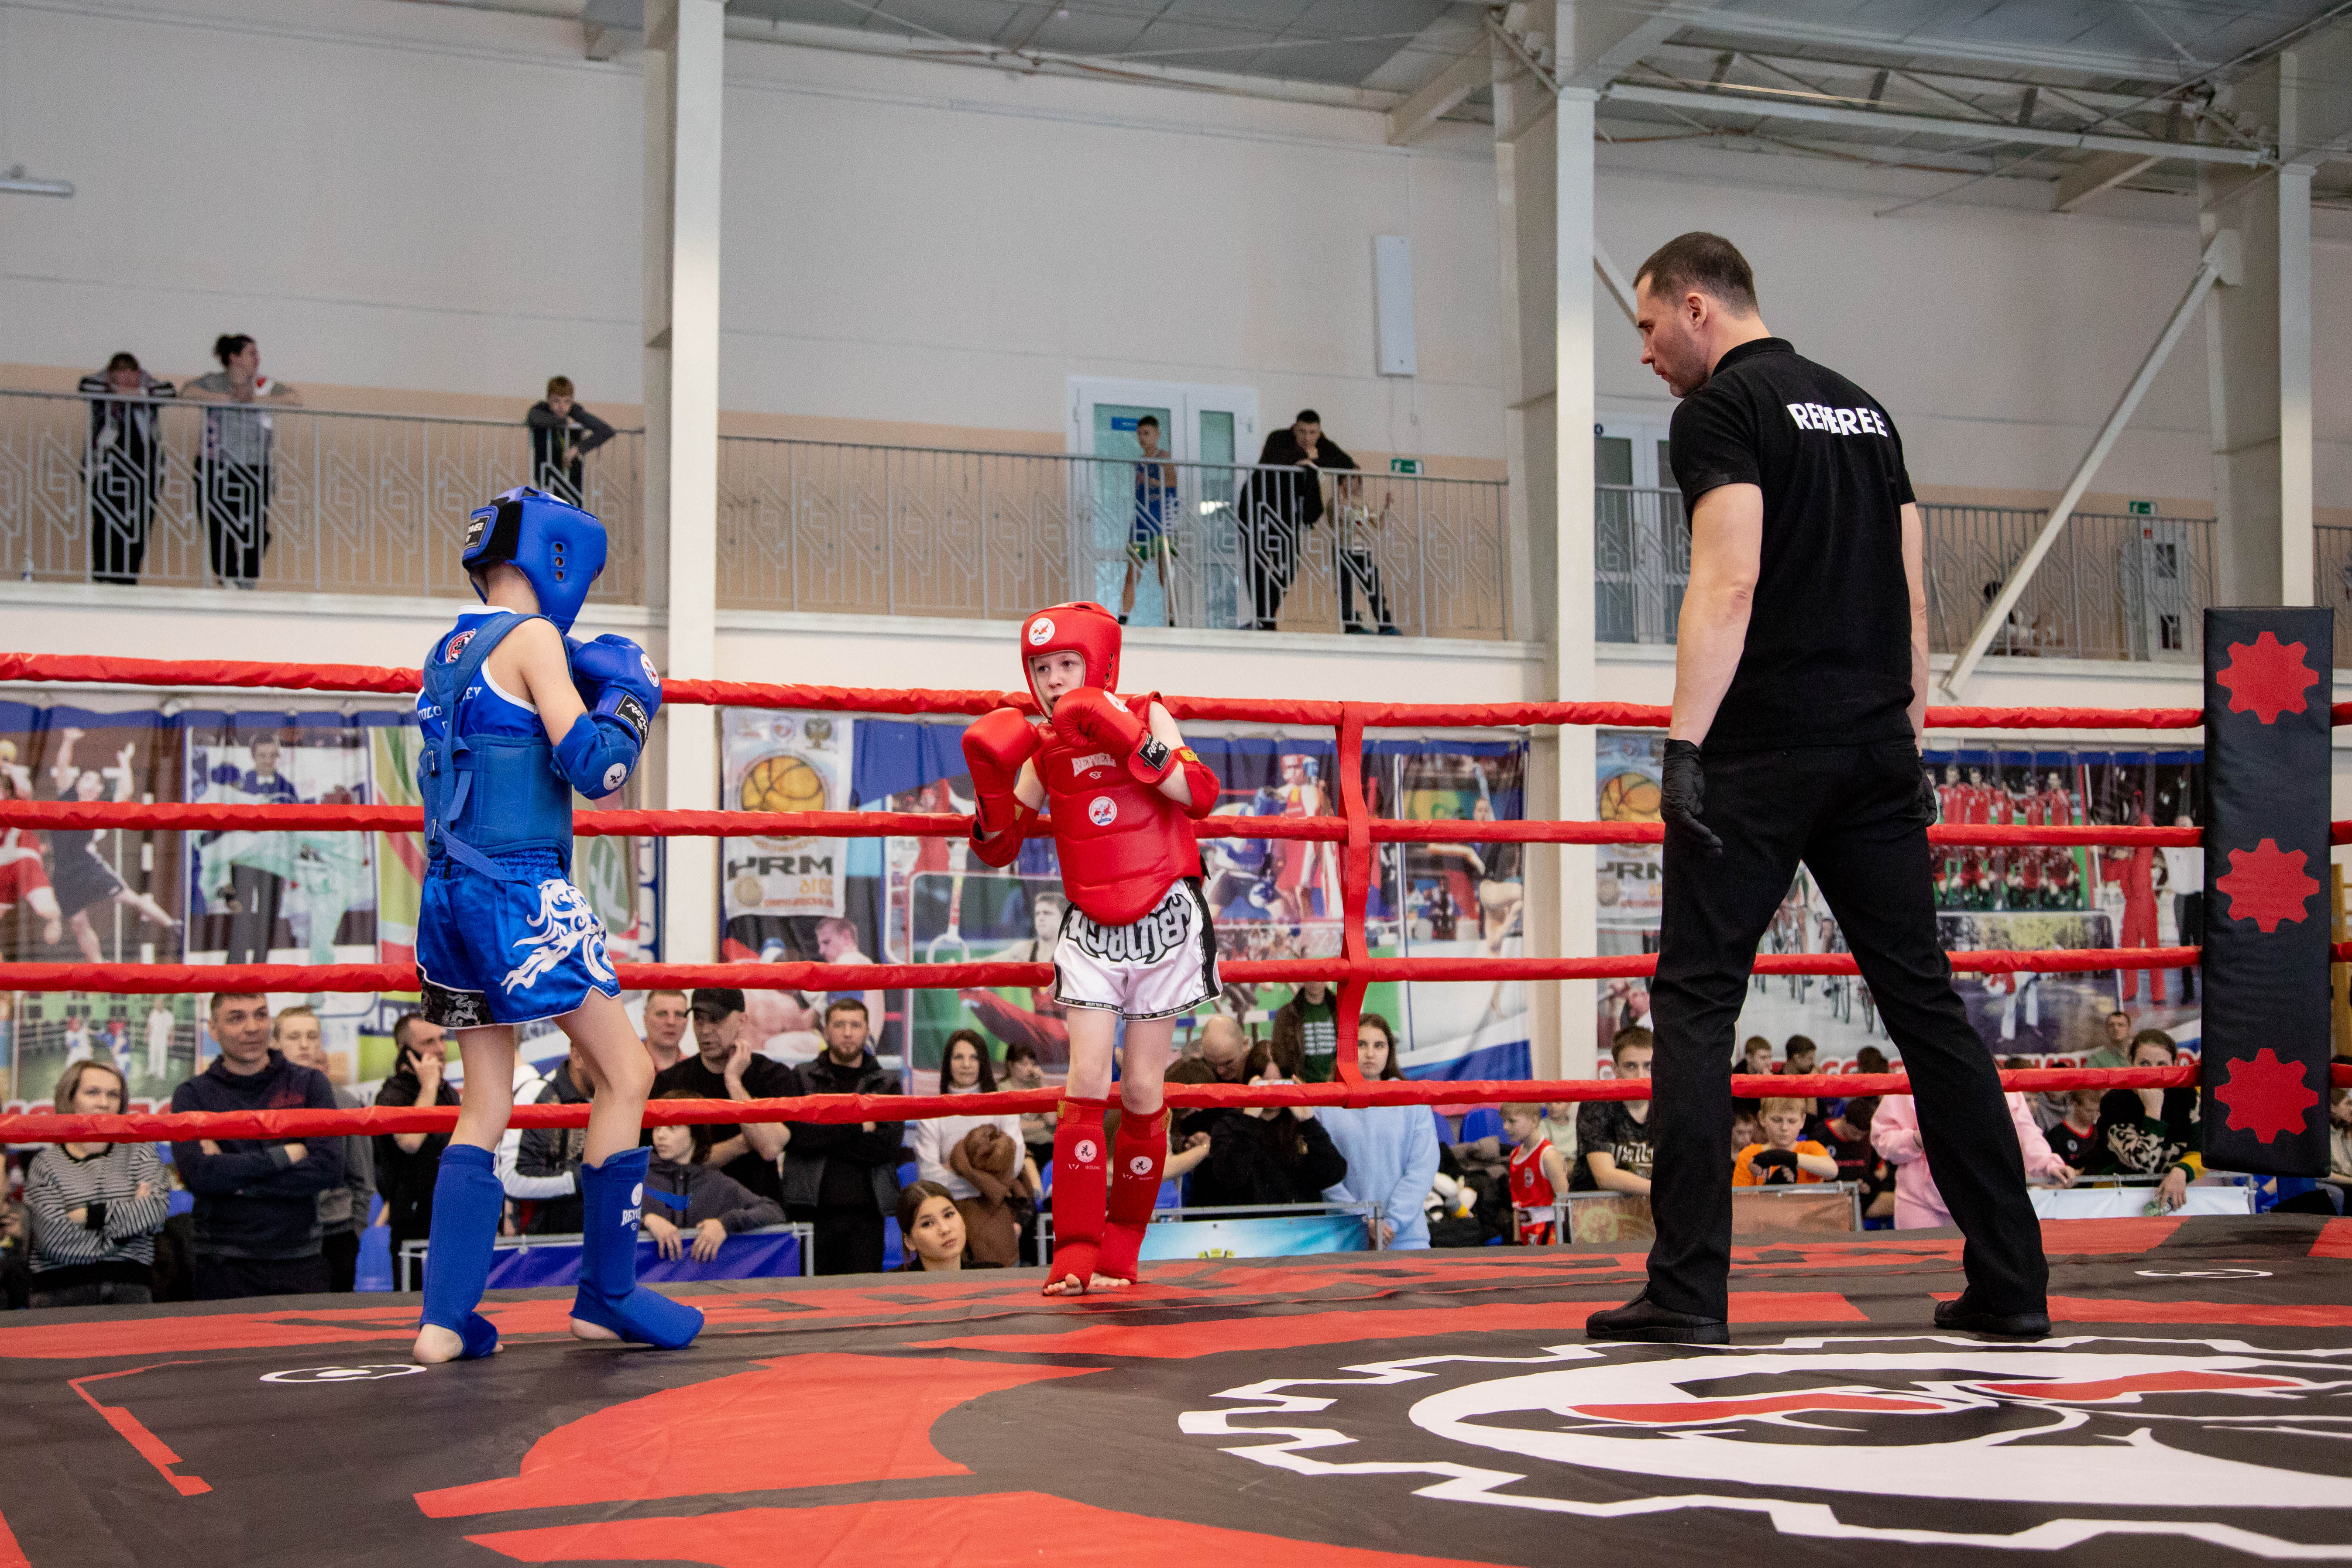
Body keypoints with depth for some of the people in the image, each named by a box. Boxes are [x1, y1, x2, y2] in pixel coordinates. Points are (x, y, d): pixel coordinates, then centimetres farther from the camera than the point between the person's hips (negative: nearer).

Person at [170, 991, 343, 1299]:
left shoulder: (310, 1084, 6)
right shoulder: (192, 1095, 5)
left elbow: (329, 1169, -7)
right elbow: (197, 1174, -12)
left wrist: (235, 1177, -10)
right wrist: (285, 1155, -10)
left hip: (300, 1261, 1)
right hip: (222, 1265, -1)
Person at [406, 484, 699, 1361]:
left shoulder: (449, 652, 17)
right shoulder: (531, 638, -7)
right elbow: (594, 769, -14)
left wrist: (578, 683, 22)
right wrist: (629, 695, 3)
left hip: (450, 892, 8)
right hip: (521, 893, -8)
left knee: (485, 1108, 12)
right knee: (625, 1074, 3)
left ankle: (445, 1318, 5)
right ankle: (607, 1295, 7)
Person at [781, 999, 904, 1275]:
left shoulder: (887, 1084, 14)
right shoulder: (801, 1078, 11)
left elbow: (889, 1144, -3)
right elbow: (801, 1133, -7)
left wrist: (825, 1136, -6)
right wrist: (858, 1123, -5)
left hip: (866, 1211, 1)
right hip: (813, 1210, -1)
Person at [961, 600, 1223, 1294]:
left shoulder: (1143, 715, -4)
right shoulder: (1044, 749, 6)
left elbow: (1201, 795, -18)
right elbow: (998, 847, 8)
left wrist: (1126, 738, -27)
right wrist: (989, 774, -8)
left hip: (1164, 921, -2)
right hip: (1091, 930, 2)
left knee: (1142, 1091, 3)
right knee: (1086, 1085, -8)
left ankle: (1119, 1254, 14)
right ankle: (1076, 1255, -8)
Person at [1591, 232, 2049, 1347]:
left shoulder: (1721, 409, -3)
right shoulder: (1863, 409, 20)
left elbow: (1729, 583, -16)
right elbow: (1912, 595, 18)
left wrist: (1684, 745, -18)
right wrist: (1906, 742, 20)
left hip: (1764, 752, -7)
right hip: (1877, 751, 7)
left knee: (1696, 1002, -3)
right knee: (1927, 1003, 9)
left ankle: (1688, 1288, -6)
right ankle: (2011, 1285, 11)